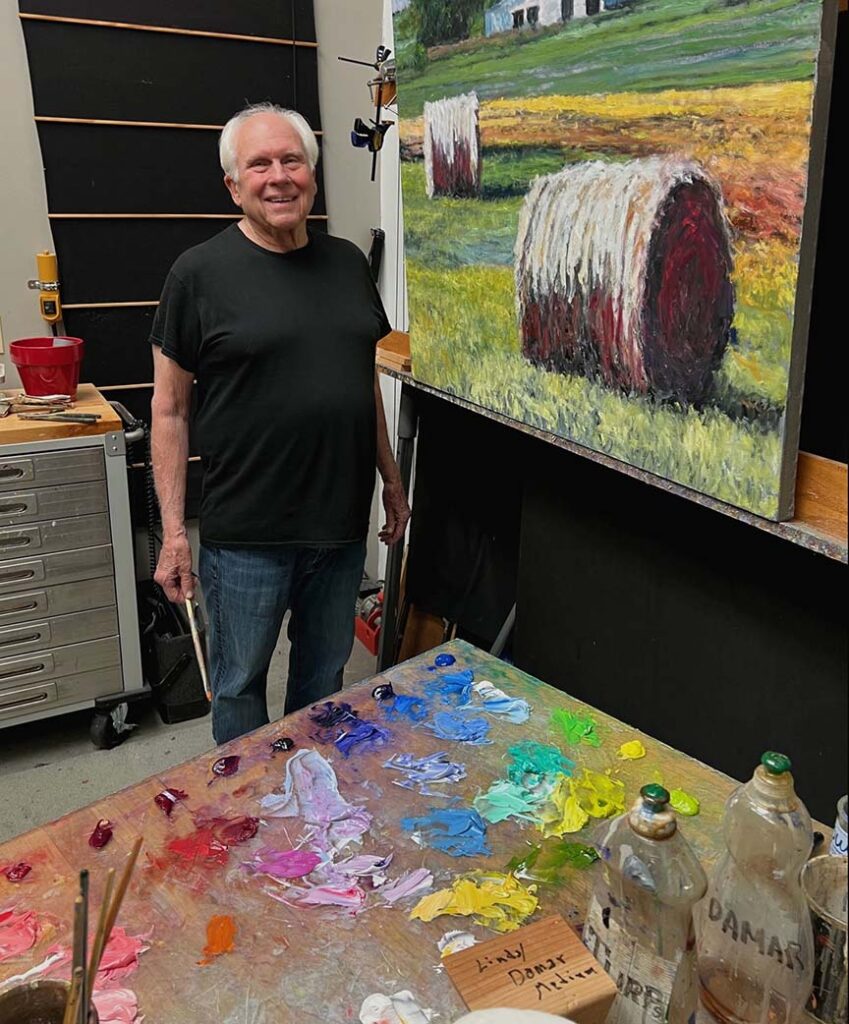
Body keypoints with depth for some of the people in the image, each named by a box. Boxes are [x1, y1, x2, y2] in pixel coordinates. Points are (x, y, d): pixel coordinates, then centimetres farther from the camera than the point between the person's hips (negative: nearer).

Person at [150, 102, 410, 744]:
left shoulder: (348, 263, 7)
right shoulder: (200, 274, -8)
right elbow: (170, 409, -6)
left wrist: (392, 480, 16)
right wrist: (174, 533, -10)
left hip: (342, 523, 5)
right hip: (246, 534, -4)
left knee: (325, 678, 19)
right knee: (239, 686, 11)